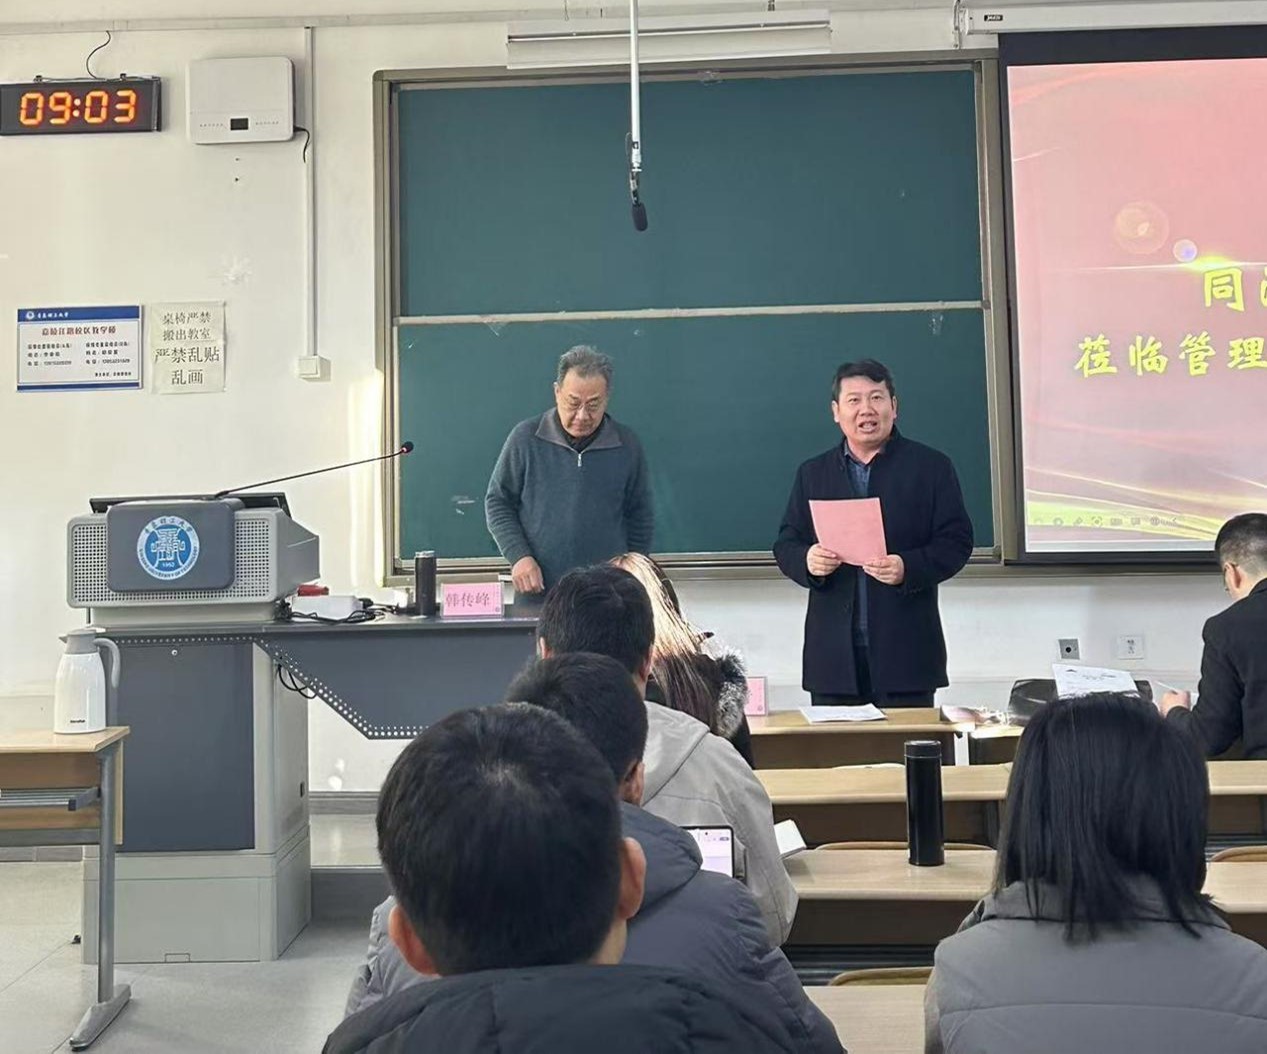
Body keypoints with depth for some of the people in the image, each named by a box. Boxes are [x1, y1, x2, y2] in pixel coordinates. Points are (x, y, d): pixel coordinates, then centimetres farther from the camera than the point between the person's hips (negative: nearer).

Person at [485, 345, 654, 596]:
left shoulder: (627, 445, 3)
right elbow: (497, 503, 5)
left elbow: (640, 518, 12)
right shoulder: (526, 438, -2)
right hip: (536, 592, -1)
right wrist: (519, 556, -8)